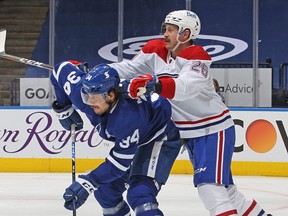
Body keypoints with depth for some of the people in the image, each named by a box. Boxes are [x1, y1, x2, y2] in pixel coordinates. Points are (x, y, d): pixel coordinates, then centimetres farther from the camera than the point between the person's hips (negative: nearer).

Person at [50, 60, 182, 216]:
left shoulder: (128, 117, -41)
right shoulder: (84, 94, -22)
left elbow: (121, 162, -35)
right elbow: (62, 69, -4)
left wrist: (87, 183, -38)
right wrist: (63, 109, 4)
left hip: (161, 138, -9)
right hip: (135, 140, 9)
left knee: (139, 194, -27)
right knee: (106, 188, 8)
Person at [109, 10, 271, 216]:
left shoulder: (197, 56, -23)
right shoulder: (157, 51, -1)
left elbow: (185, 87, -40)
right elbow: (129, 69, 0)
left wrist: (154, 84, -55)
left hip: (214, 130, -8)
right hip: (190, 133, 8)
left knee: (209, 185, -20)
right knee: (223, 187, 15)